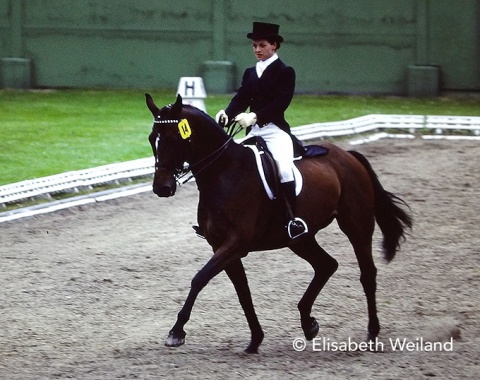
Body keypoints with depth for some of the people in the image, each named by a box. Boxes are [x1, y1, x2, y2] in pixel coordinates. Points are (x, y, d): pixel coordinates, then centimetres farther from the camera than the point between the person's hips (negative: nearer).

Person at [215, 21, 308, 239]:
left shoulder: (285, 72, -2)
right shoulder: (250, 73, 16)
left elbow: (281, 102, -15)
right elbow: (241, 98, 4)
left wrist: (255, 115, -28)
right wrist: (227, 114, -17)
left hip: (275, 129, -7)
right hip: (253, 131, 7)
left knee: (283, 166, -29)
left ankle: (294, 219, -30)